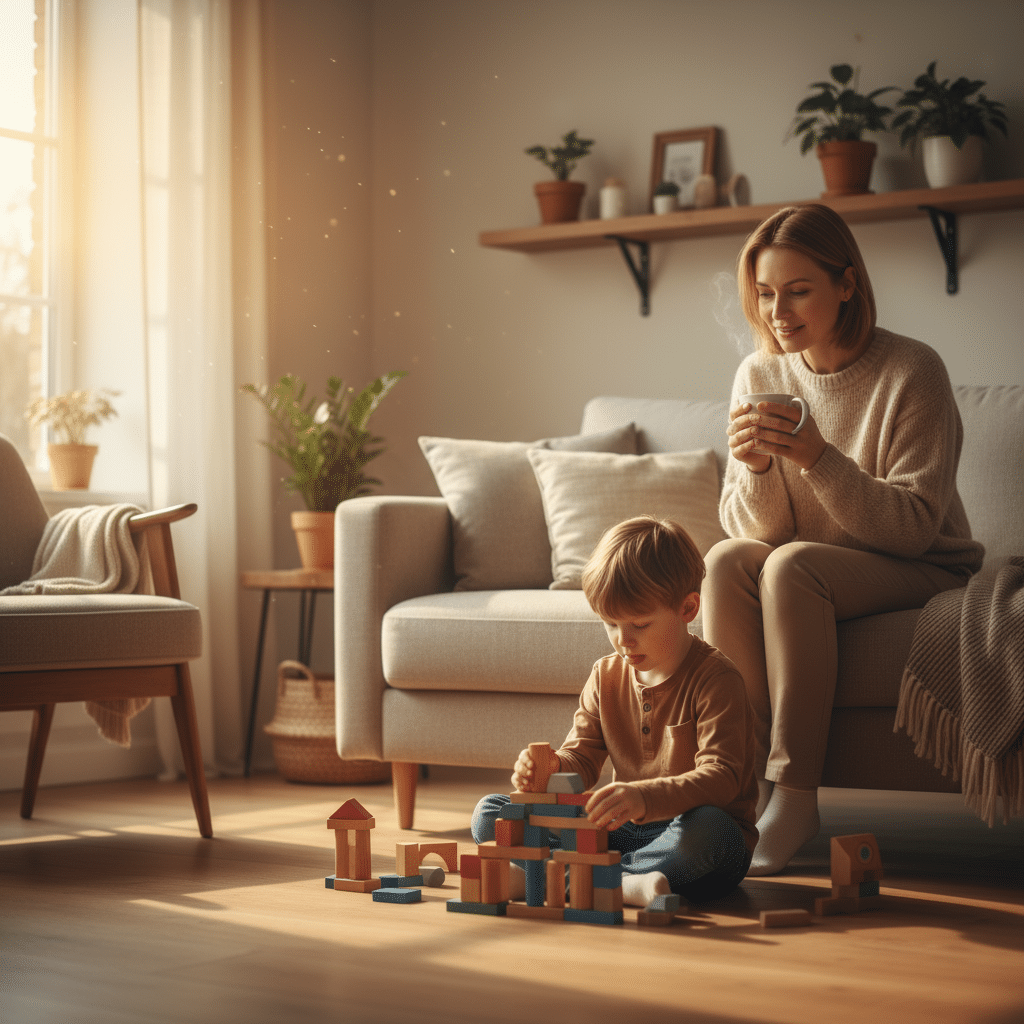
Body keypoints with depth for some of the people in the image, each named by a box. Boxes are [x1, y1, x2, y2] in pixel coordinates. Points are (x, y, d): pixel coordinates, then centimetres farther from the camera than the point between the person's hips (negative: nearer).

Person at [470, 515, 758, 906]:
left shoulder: (715, 678, -12)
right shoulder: (606, 676, 7)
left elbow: (721, 778, -23)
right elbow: (582, 759, 8)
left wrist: (644, 797, -41)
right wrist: (553, 768, -19)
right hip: (623, 830, 5)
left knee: (707, 828, -42)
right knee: (489, 813, -5)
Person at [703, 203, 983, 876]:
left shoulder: (911, 372, -15)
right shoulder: (761, 375, -1)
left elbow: (915, 527, -20)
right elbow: (754, 530, -2)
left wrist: (817, 458, -31)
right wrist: (756, 469, -24)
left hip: (918, 572, -4)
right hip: (810, 577, 5)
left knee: (791, 565, -31)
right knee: (727, 560, -26)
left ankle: (796, 797, -28)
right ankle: (747, 782, -25)